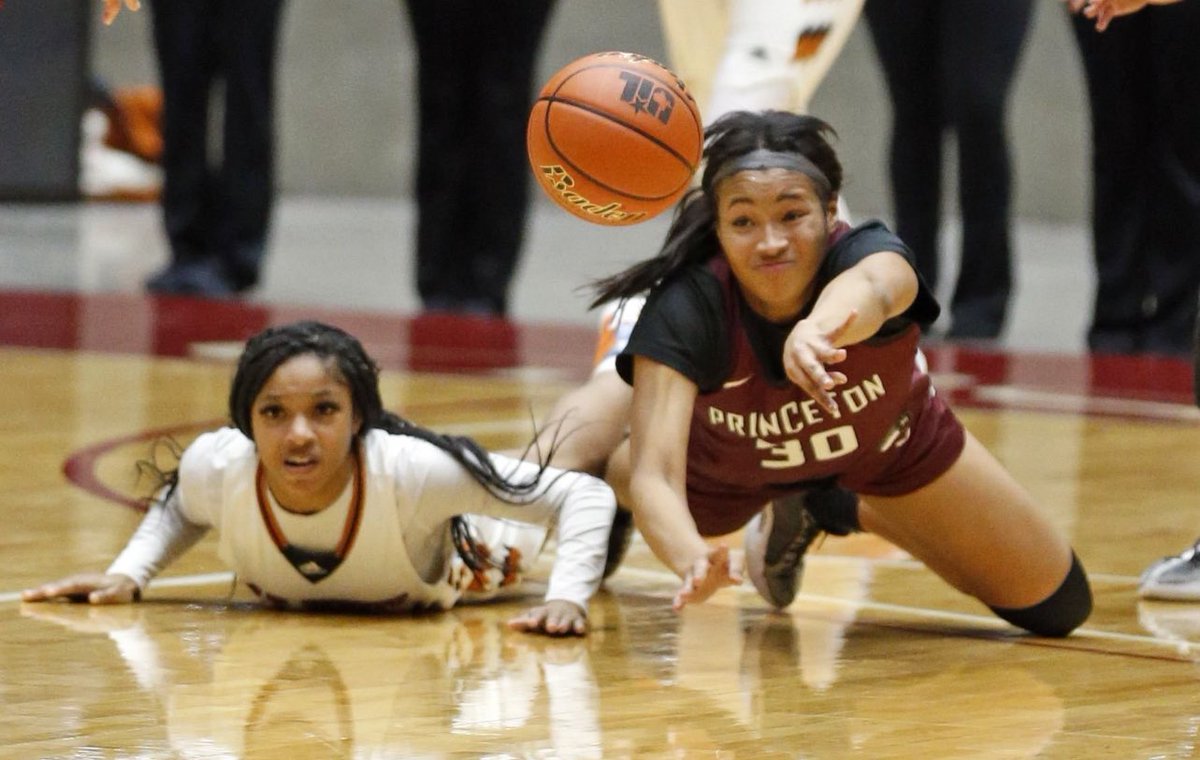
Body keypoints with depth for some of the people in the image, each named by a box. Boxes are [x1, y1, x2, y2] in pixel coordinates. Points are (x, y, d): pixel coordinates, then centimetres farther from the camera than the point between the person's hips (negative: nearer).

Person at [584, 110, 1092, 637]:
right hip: (733, 463, 0)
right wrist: (691, 558, -74)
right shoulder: (685, 308, -40)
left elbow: (872, 286, -70)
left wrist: (824, 323, -95)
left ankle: (850, 512, 25)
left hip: (889, 446, 0)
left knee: (1056, 608, 4)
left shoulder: (865, 253, -42)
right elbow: (653, 474, -50)